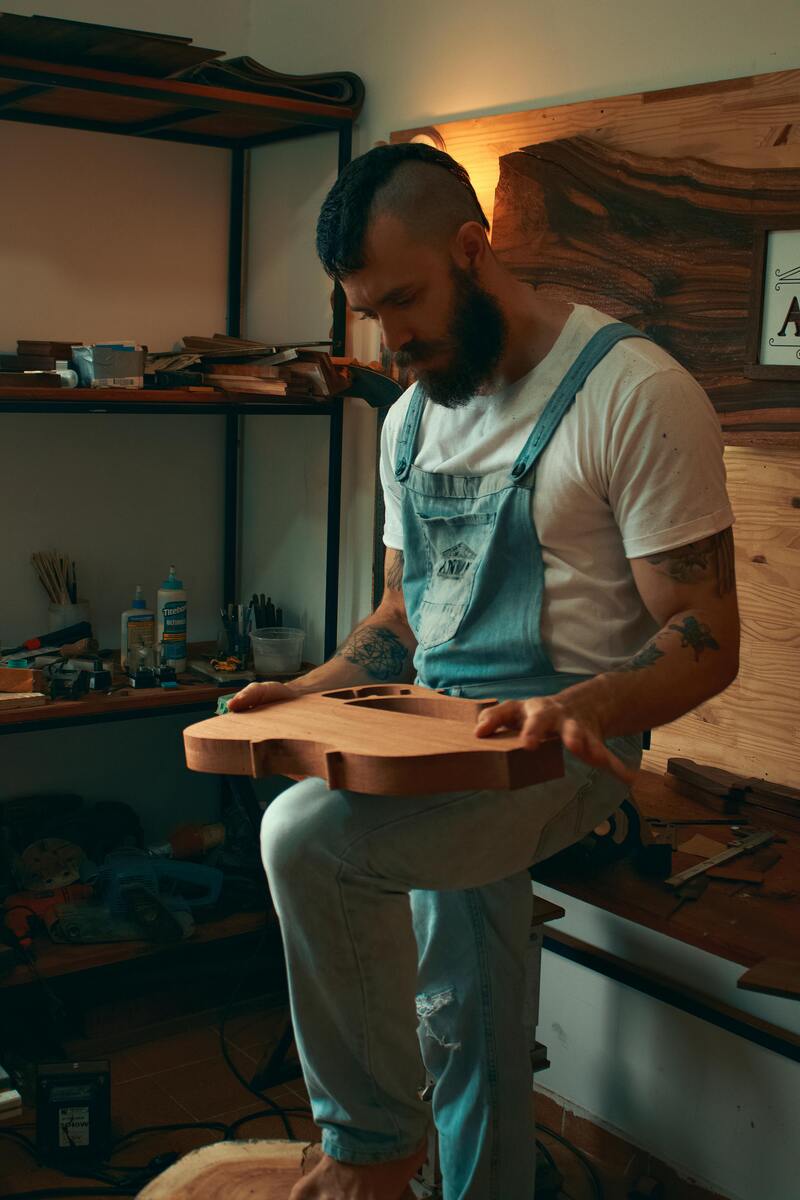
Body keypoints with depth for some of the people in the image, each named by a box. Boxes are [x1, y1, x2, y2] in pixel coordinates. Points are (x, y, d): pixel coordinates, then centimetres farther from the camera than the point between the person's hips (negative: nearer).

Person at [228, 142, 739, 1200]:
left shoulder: (636, 393, -14)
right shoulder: (411, 420, 11)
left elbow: (706, 642, -15)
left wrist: (581, 708, -33)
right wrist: (307, 694, 3)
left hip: (566, 747, -7)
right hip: (442, 746, 7)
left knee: (306, 833, -26)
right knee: (456, 1020, 12)